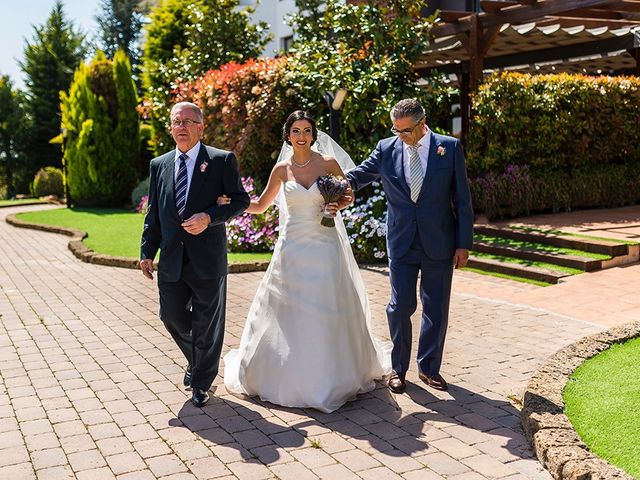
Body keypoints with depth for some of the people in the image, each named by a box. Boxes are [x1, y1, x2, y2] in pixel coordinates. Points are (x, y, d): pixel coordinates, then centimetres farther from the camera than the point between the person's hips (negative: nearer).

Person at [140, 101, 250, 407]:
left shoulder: (222, 161, -4)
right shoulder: (159, 165, 9)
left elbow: (240, 200, -4)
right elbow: (153, 214, 12)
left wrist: (210, 217, -19)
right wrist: (147, 252, 7)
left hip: (208, 258, -4)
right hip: (171, 259, 4)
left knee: (207, 325, 7)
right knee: (172, 316, 10)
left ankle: (202, 383, 28)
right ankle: (196, 361, 40)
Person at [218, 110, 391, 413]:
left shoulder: (328, 164, -1)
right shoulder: (282, 169, 3)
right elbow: (260, 206, 10)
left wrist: (338, 206, -11)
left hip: (325, 246, -1)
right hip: (292, 247, 1)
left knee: (328, 314, 3)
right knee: (288, 315, 5)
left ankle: (334, 375, 21)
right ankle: (288, 375, 22)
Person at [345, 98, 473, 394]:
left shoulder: (450, 148, -3)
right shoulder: (386, 149, 1)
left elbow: (462, 199, -2)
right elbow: (359, 175, 5)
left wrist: (463, 244, -4)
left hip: (439, 244, 0)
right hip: (401, 244, 1)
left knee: (436, 309, 9)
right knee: (400, 306, 2)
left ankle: (429, 368, 26)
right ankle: (398, 368, 20)